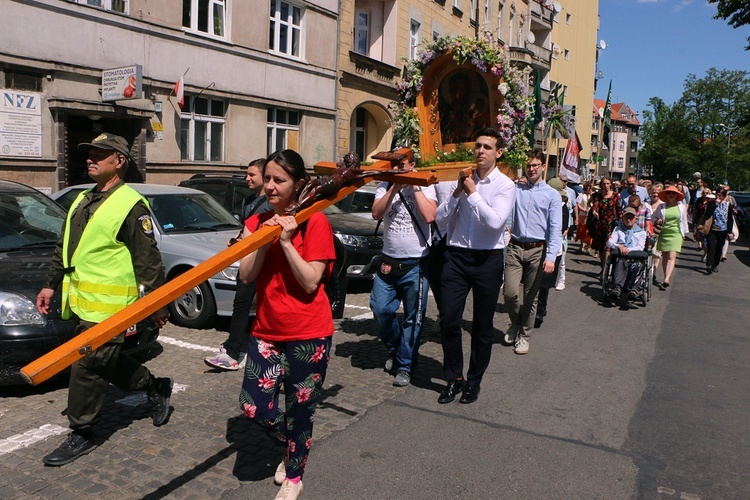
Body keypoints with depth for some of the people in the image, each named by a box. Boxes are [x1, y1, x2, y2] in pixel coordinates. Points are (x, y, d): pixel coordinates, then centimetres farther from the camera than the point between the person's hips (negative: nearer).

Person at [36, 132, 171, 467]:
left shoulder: (130, 205, -12)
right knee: (106, 360, 17)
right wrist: (51, 284, 19)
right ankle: (155, 387, 36)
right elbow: (63, 247, 22)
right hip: (80, 301, 9)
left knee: (87, 366, -3)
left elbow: (148, 260, -13)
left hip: (106, 305, -9)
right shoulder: (83, 200, 15)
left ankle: (81, 435, 12)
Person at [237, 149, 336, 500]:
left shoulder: (315, 222, -9)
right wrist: (265, 239, -15)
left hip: (309, 335, -4)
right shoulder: (256, 223, 6)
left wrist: (286, 240, -21)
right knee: (254, 408, 0)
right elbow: (246, 275, -3)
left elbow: (310, 282, -16)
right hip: (267, 331, 4)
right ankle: (293, 440, 34)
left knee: (299, 412, 8)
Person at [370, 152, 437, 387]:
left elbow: (429, 216, -18)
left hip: (415, 264, -3)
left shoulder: (425, 187, -2)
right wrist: (394, 187, -13)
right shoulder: (384, 186, 7)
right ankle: (394, 348, 30)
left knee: (413, 318, 3)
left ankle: (405, 366, 15)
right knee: (380, 309, 3)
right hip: (388, 261, 3)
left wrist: (415, 187, -14)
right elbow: (376, 213, -9)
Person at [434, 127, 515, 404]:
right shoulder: (462, 179, 4)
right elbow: (440, 219, 2)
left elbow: (495, 221, -20)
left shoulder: (505, 185, -4)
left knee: (482, 325, 10)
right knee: (449, 320, 0)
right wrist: (457, 193, -10)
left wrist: (472, 192, -15)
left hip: (488, 259, -2)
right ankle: (453, 378, 19)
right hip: (456, 255, 2)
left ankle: (474, 381, 26)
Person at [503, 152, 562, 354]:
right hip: (515, 248, 1)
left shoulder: (552, 195, 2)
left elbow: (555, 228, -5)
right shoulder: (516, 190, 9)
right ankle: (515, 323, 23)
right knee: (510, 292, -8)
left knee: (530, 297, 7)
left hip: (537, 250, -1)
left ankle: (523, 336, 23)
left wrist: (551, 257, -15)